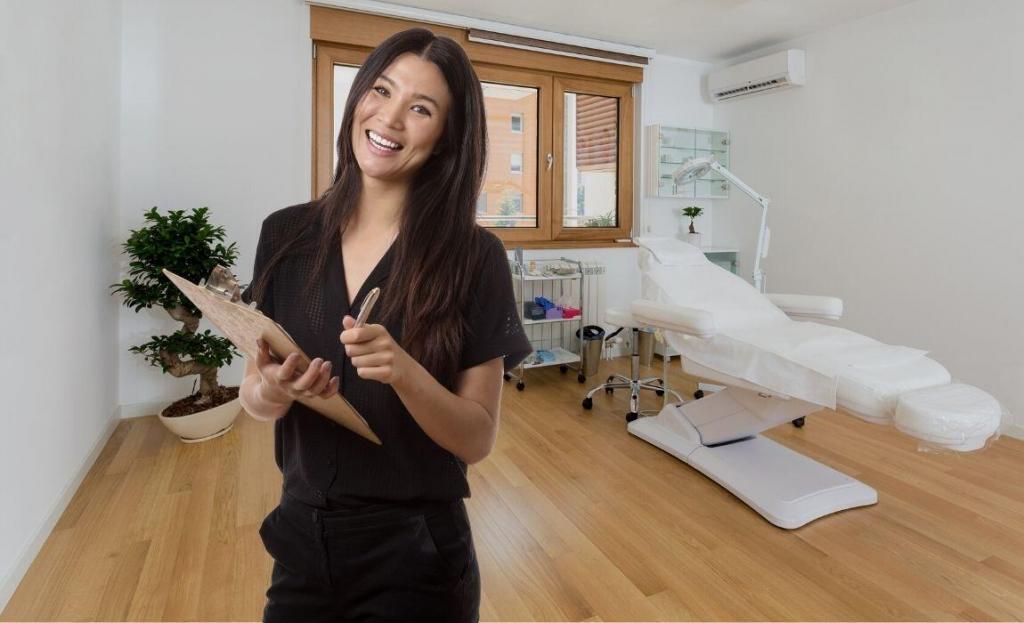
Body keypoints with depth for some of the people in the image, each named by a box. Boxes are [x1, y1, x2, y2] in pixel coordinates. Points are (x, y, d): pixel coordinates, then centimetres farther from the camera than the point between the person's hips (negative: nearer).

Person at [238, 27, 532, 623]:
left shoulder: (474, 256, -17)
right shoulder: (285, 234, -5)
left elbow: (478, 437, -14)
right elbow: (252, 394, 2)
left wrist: (404, 373, -31)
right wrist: (272, 390, -20)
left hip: (415, 555, -3)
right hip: (300, 539, 4)